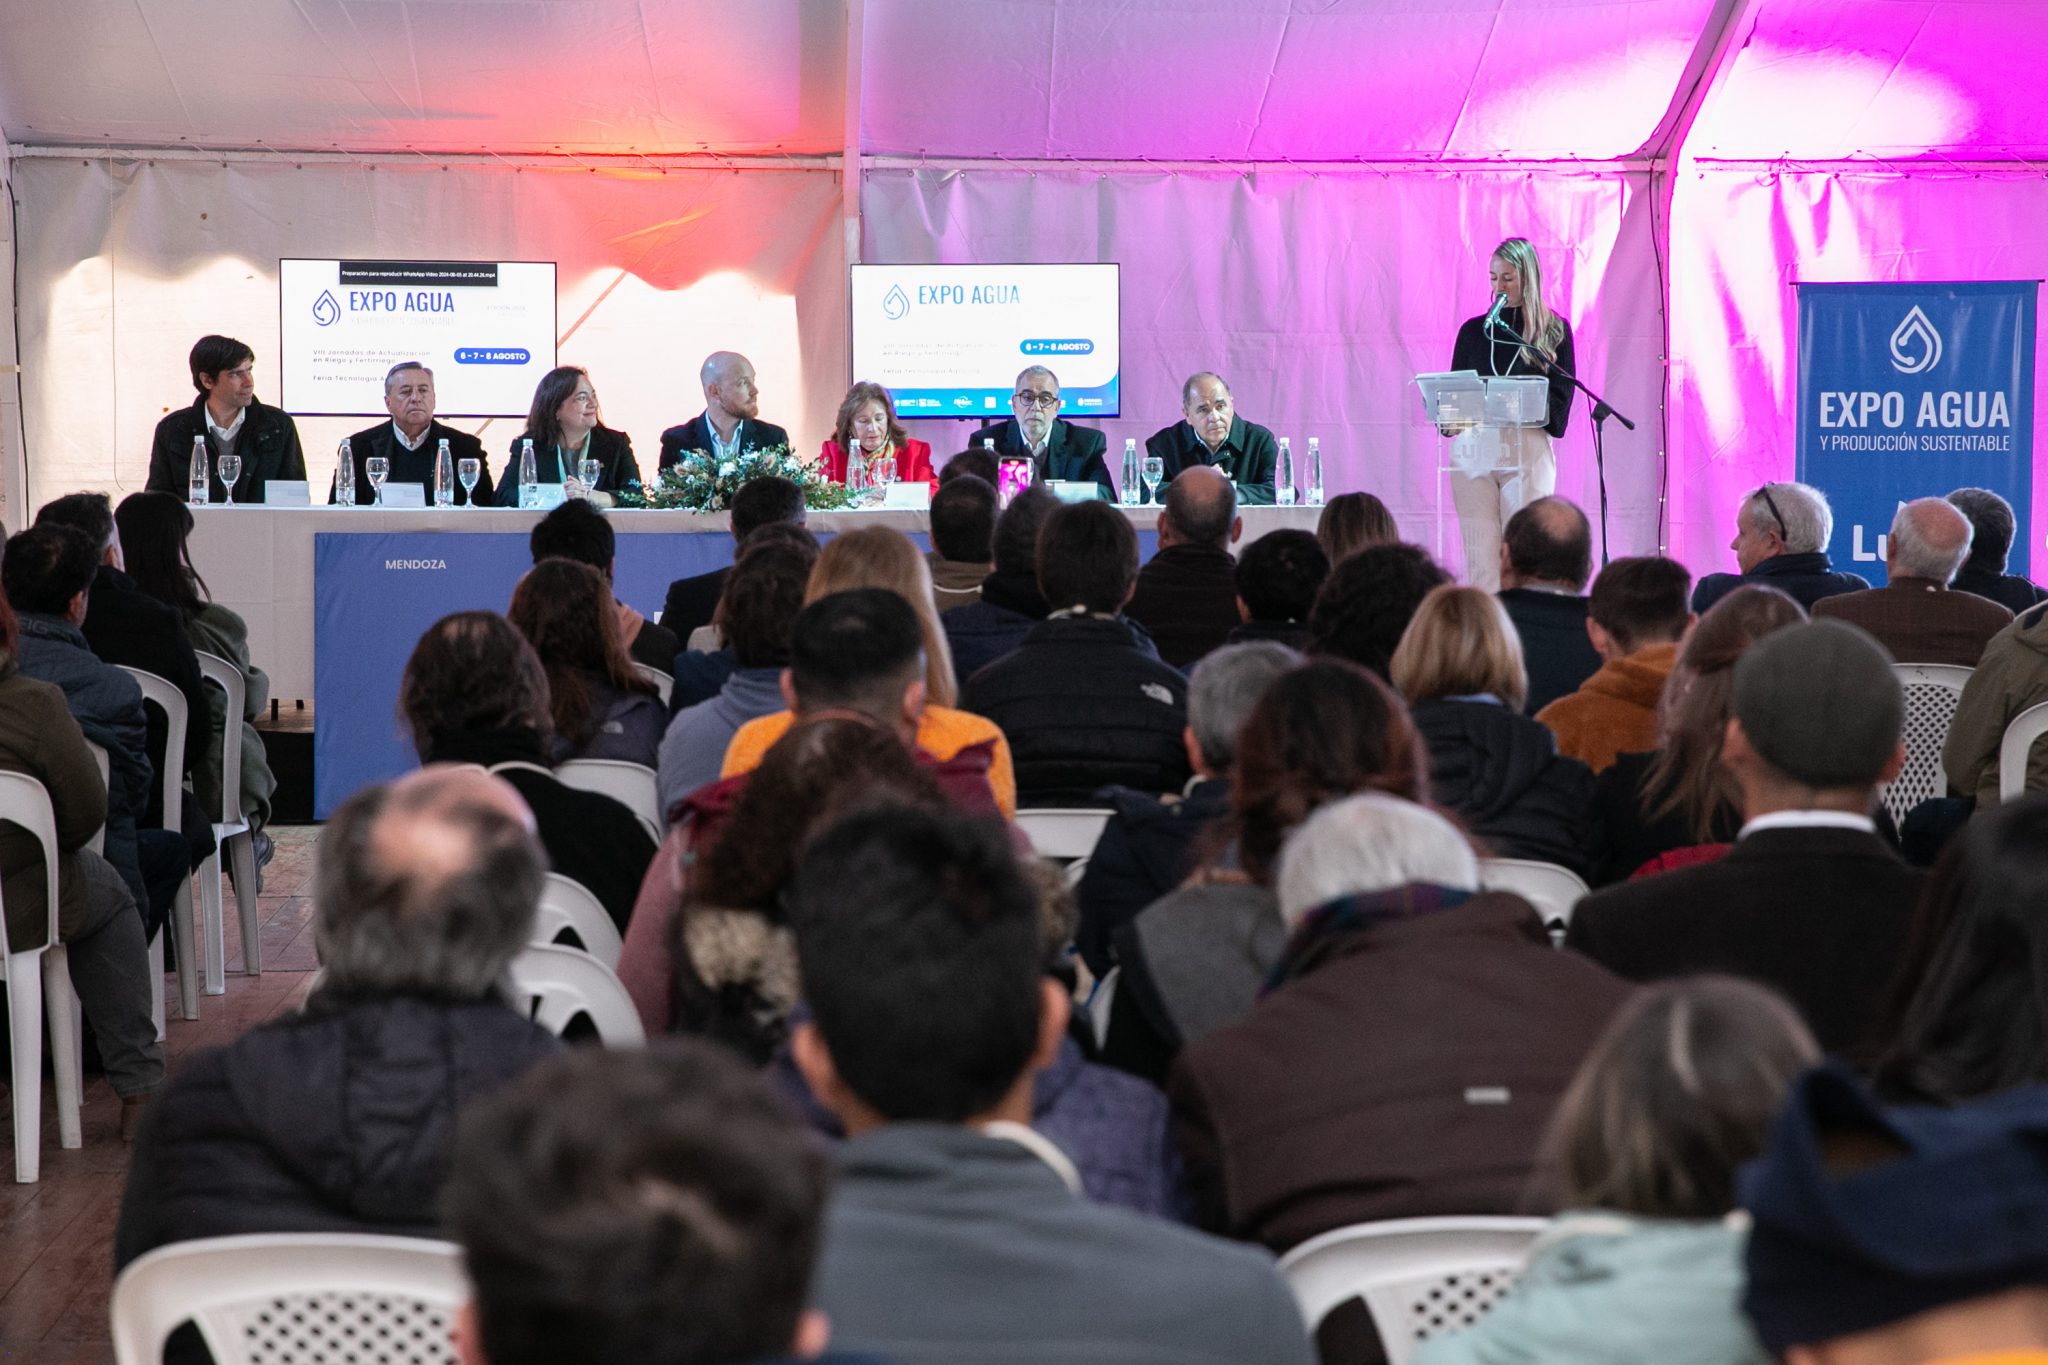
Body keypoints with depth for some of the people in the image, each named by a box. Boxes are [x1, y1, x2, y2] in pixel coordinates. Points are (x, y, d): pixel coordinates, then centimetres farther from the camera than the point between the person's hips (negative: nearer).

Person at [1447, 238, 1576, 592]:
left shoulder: (1554, 330, 7)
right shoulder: (1473, 330, 16)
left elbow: (1561, 394, 1)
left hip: (1527, 447, -2)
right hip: (1472, 447, 2)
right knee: (1479, 558, -3)